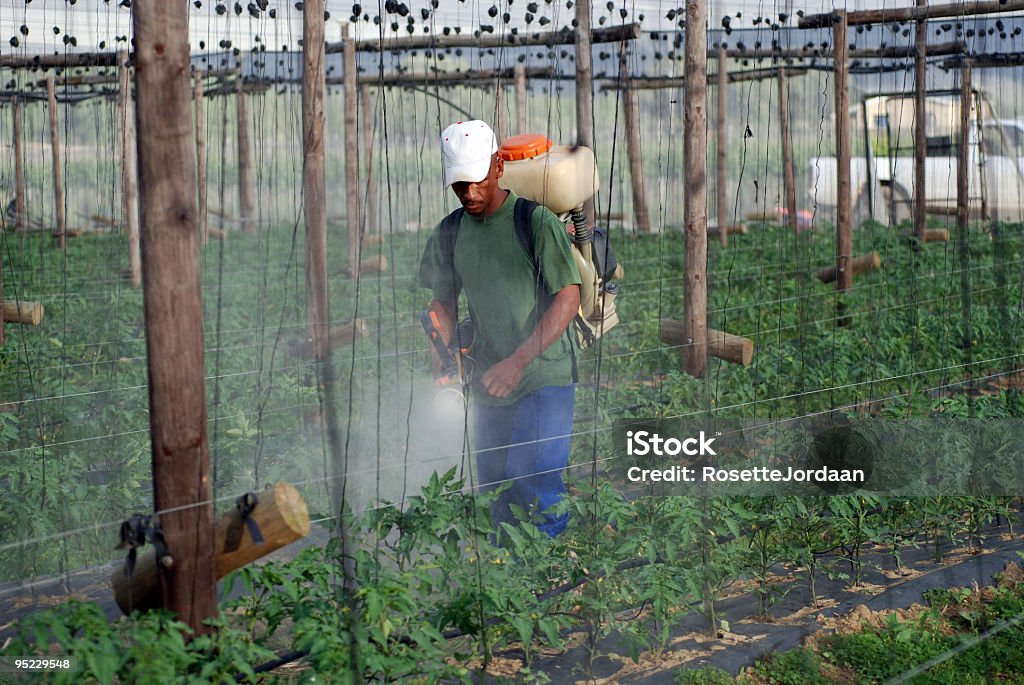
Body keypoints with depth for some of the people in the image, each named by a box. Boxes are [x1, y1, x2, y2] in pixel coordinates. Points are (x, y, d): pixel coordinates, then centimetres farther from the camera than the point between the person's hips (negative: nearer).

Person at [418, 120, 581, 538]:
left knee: (536, 478, -19)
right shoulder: (448, 234, 7)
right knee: (496, 492, 10)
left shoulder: (536, 221, -10)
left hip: (545, 375, -5)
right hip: (486, 384, 6)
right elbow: (443, 305, 16)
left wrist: (518, 361, -22)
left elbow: (568, 298, -14)